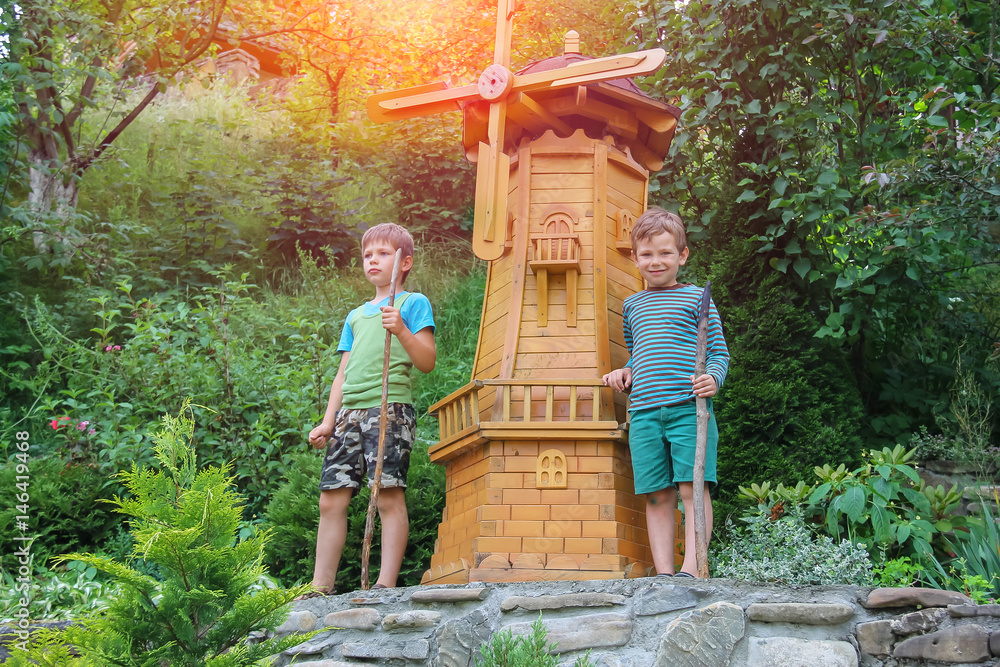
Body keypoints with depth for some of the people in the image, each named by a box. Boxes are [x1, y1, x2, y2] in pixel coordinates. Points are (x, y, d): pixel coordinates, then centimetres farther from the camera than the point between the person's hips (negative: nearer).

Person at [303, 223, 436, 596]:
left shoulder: (413, 303, 8)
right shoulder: (355, 316, 26)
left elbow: (427, 362, -2)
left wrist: (401, 330, -17)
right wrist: (328, 422, 15)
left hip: (390, 408, -6)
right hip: (350, 412, 6)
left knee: (389, 495, -12)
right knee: (332, 498, 1)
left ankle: (386, 585, -10)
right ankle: (321, 588, 6)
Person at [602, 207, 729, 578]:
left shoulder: (695, 298, 7)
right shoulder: (632, 305, 21)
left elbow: (719, 352, 6)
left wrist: (713, 378, -14)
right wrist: (625, 373, 12)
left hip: (689, 408, -4)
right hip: (644, 413, 4)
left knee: (692, 488, -10)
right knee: (657, 496, 1)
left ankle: (692, 568, -10)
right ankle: (664, 573, 3)